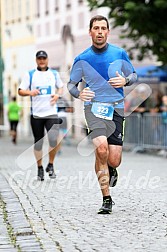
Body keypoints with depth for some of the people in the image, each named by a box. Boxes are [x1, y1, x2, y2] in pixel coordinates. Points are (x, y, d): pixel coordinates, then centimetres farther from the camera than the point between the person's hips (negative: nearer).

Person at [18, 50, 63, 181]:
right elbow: (21, 91, 4)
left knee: (54, 140, -15)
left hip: (51, 113, 0)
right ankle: (40, 168, 21)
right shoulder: (30, 75, 5)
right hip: (36, 114, 0)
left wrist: (57, 95, 0)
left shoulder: (54, 74, 10)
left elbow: (61, 87, 22)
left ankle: (51, 165, 6)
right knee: (38, 142, 5)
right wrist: (30, 92, -16)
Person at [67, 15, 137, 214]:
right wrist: (79, 93, -11)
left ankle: (111, 171, 35)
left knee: (113, 160, -6)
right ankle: (106, 199, -13)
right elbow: (71, 84, 12)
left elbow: (133, 75, 16)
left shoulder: (120, 54, 5)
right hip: (94, 106, -1)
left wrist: (125, 81, -8)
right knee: (101, 149, -25)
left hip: (116, 108, 1)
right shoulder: (82, 59, 4)